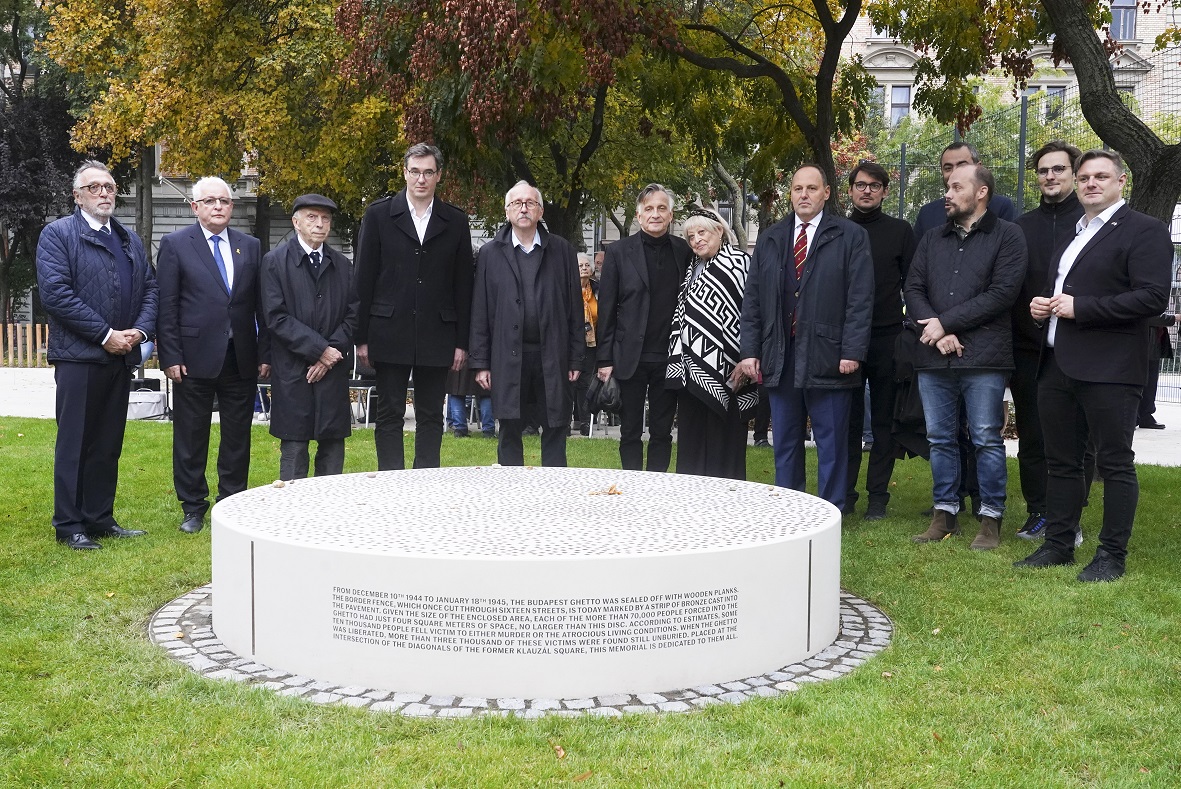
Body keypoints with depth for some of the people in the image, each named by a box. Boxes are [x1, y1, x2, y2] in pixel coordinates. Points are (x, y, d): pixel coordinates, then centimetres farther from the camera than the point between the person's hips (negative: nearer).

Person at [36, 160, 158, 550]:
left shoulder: (130, 240, 17)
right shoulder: (58, 234, -3)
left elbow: (150, 289, 13)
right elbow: (55, 293, -14)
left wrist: (140, 330, -6)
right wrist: (105, 335, -16)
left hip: (120, 356, 6)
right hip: (79, 356, -6)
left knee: (109, 444, 11)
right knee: (74, 444, 1)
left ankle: (100, 518, 20)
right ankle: (69, 525, 9)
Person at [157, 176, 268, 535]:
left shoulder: (250, 246, 9)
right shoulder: (175, 245, 0)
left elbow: (261, 305, 8)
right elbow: (166, 307, -4)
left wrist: (264, 354, 3)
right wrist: (171, 357, -9)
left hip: (242, 359, 3)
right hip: (195, 358, -3)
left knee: (238, 436, 9)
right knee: (191, 437, 6)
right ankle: (193, 507, 18)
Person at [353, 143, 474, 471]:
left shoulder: (455, 222, 6)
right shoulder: (379, 215, 3)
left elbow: (462, 286, 7)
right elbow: (364, 280, 1)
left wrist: (461, 341, 2)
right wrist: (362, 337, -3)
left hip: (437, 336, 1)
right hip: (390, 332, -1)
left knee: (431, 417, 8)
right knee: (389, 415, 3)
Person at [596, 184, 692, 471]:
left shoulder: (683, 251, 5)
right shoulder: (619, 251, 0)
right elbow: (606, 308, -1)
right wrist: (605, 359, -4)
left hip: (668, 358, 2)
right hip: (631, 358, -1)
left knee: (662, 432, 8)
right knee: (631, 432, 6)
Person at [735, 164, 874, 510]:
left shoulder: (851, 236, 2)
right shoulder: (769, 239, 14)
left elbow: (861, 298, -5)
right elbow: (752, 299, 12)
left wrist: (852, 351, -12)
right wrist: (749, 351, 4)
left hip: (828, 360, -4)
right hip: (779, 359, 4)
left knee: (832, 443, 3)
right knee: (785, 443, 11)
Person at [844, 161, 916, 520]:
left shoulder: (899, 231, 5)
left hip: (887, 340, -1)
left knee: (884, 420, 5)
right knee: (847, 420, 4)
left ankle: (878, 496, 11)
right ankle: (844, 494, 11)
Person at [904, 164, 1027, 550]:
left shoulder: (1007, 236, 0)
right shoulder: (932, 240, 16)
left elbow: (1002, 293, -11)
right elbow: (913, 289, 9)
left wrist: (946, 323, -11)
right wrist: (936, 332, -9)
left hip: (983, 358, -5)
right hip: (934, 358, 5)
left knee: (987, 440, 0)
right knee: (940, 439, 10)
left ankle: (991, 518, 9)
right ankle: (944, 513, 19)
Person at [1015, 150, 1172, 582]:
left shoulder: (1144, 230, -6)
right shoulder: (1071, 233, 20)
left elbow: (1153, 298, -17)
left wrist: (1079, 307, -18)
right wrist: (1041, 304, 8)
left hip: (1108, 368, -8)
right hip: (1058, 366, 8)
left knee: (1115, 463, 1)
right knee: (1060, 461, 13)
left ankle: (1112, 555, 8)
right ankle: (1058, 544, 23)